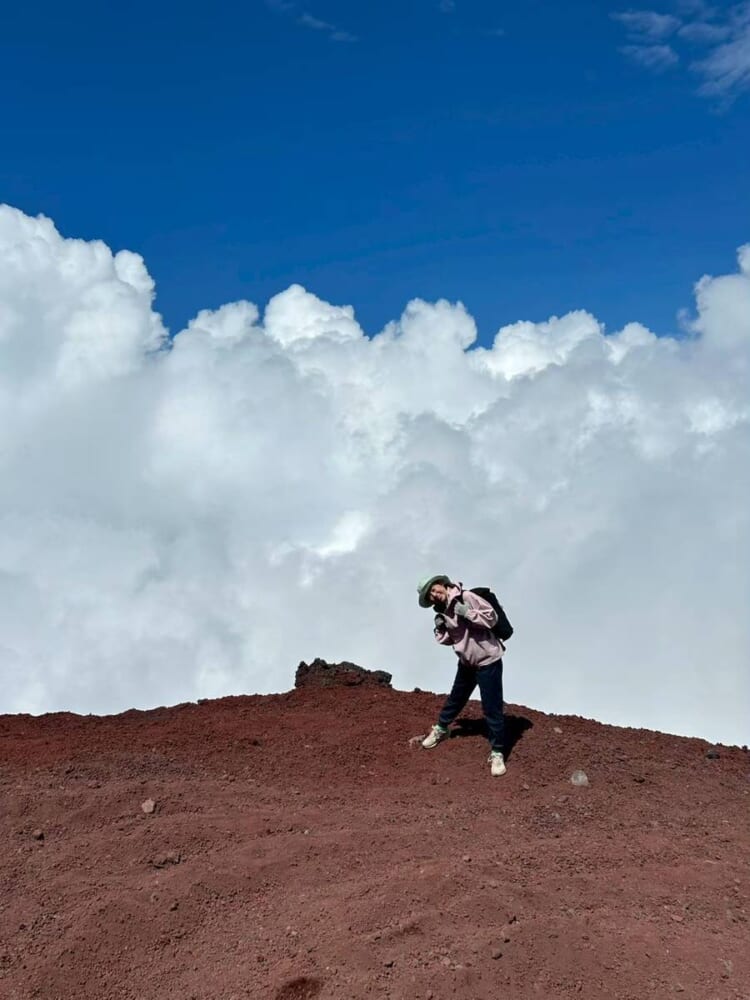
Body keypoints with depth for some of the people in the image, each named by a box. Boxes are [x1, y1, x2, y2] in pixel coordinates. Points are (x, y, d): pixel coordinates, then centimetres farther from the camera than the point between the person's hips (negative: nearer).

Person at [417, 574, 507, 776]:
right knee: (455, 699, 25)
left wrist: (466, 613, -28)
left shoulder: (466, 597, -20)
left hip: (487, 661, -7)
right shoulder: (442, 611, 2)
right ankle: (440, 729, 49)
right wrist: (440, 629, -9)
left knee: (492, 709, -4)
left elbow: (491, 617, -20)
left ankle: (497, 754, 6)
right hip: (466, 662, 7)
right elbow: (448, 639, 10)